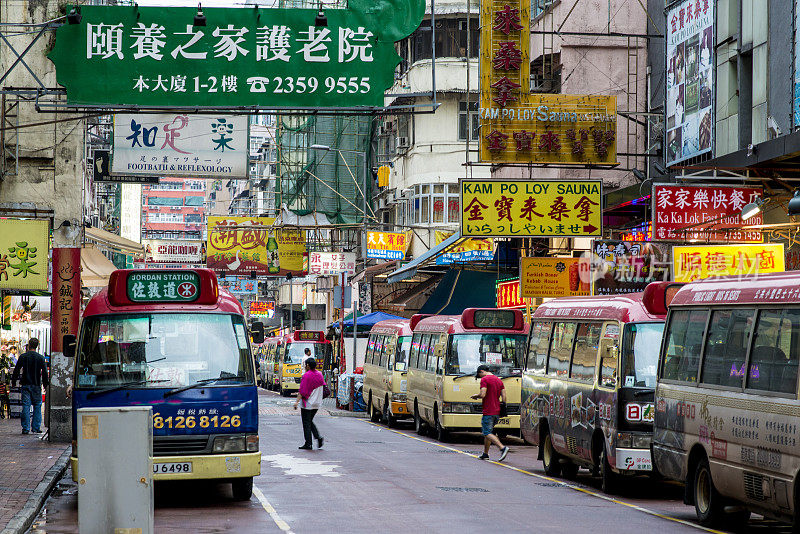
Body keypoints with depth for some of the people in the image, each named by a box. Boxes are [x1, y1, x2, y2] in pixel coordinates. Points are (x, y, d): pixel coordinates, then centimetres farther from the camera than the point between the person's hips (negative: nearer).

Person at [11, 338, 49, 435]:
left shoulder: (23, 357, -1)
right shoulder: (41, 358, -2)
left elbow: (16, 370, 0)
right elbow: (45, 372, 0)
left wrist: (13, 382, 11)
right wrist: (45, 383, 10)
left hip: (25, 385, 0)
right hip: (36, 385, 0)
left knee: (26, 406, 0)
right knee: (37, 406, 9)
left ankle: (26, 428, -4)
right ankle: (36, 428, 6)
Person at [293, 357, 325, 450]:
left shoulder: (306, 375, -14)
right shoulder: (320, 375, 7)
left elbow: (303, 391, -19)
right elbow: (323, 388, 14)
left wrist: (297, 401, -19)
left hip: (308, 403, -7)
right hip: (317, 403, 7)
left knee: (306, 423, 0)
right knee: (310, 421, 19)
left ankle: (308, 444, 1)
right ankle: (318, 437, 3)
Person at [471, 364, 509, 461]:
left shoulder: (484, 379, -9)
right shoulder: (499, 380, 15)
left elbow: (482, 394, -19)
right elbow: (504, 396, 11)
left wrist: (476, 396, 2)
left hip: (488, 412, -8)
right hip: (497, 412, 8)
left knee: (488, 433, -8)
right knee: (487, 432, 18)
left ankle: (502, 448, -25)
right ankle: (485, 454, 20)